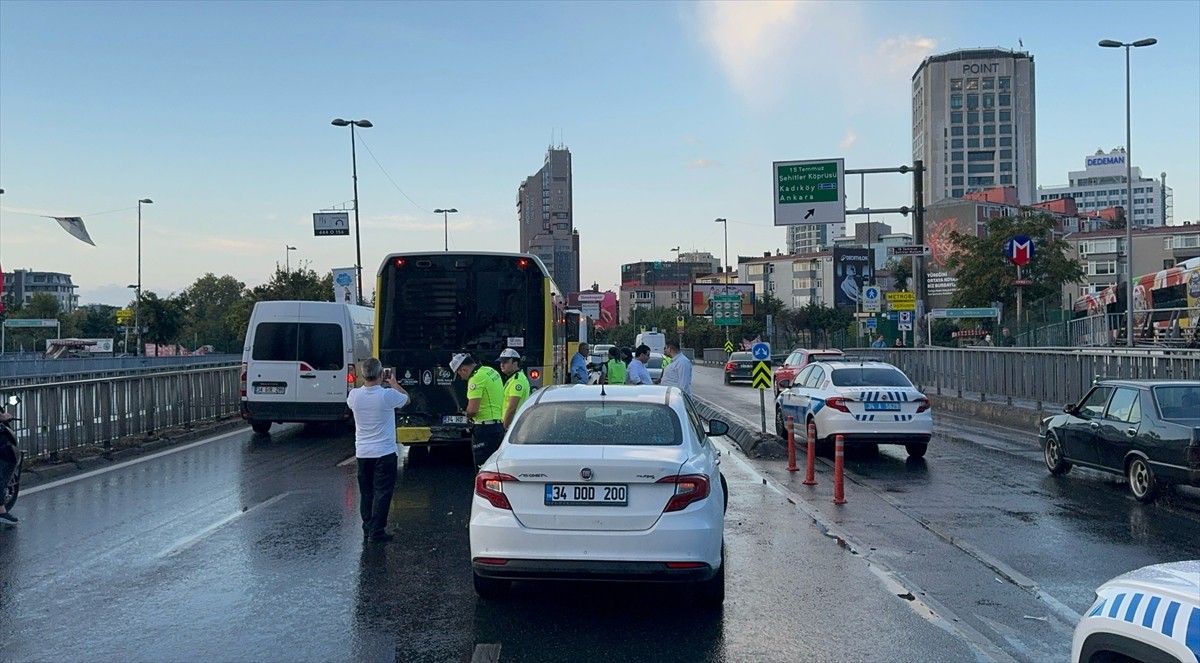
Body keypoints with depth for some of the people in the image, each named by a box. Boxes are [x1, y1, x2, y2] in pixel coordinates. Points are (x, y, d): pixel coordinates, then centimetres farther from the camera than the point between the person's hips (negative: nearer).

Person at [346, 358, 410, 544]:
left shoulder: (354, 395, -8)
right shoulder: (388, 395, -18)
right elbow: (407, 399, 4)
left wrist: (371, 382, 18)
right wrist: (393, 382, 17)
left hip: (362, 453, 4)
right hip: (384, 453, -4)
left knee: (366, 493, 13)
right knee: (382, 493, 2)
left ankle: (367, 531, 18)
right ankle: (377, 532, 0)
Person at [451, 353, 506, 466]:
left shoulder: (477, 378, -16)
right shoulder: (491, 371, 13)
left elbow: (472, 409, -23)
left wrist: (467, 415, -2)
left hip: (485, 428, -10)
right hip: (499, 426, 10)